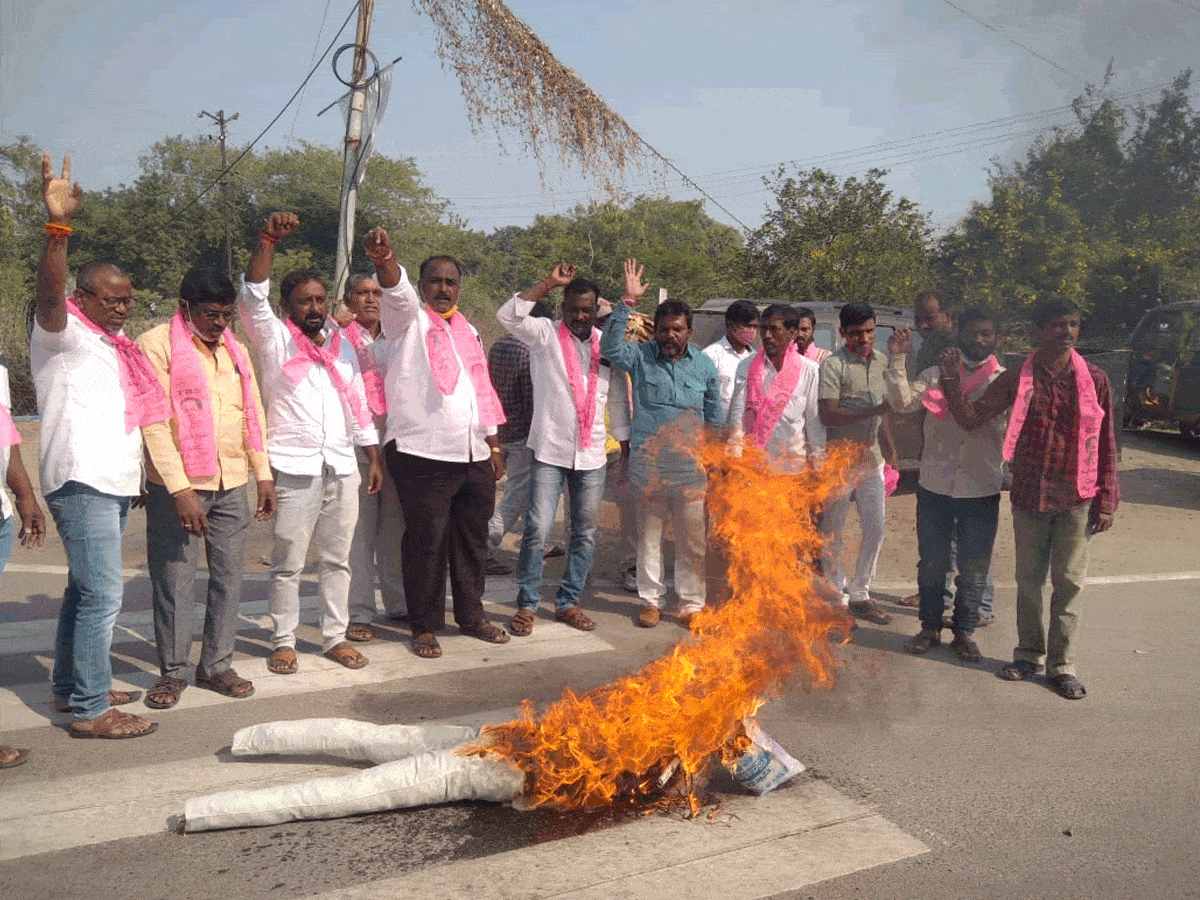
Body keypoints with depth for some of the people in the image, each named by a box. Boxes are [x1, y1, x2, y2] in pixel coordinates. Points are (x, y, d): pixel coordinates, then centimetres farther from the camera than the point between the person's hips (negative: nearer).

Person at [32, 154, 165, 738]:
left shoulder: (114, 340, 20)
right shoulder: (63, 332, -5)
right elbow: (49, 294, -27)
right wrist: (58, 227, -41)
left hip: (115, 482, 9)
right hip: (80, 480, -9)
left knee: (86, 589, 16)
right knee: (103, 594, -12)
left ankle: (70, 688, 27)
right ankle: (91, 711, -7)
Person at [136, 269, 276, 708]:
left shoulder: (234, 349, 14)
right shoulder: (156, 344, -5)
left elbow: (253, 413, 17)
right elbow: (154, 424, -12)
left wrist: (263, 474, 11)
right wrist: (180, 490, -17)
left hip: (232, 484, 5)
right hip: (178, 485, -5)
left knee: (229, 577, 7)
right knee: (174, 581, 1)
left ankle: (216, 665, 20)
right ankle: (173, 671, 16)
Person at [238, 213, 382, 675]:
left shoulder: (342, 344, 15)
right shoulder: (275, 339, 1)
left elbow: (359, 405, 16)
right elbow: (252, 297, -17)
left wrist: (374, 459, 13)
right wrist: (268, 241, -29)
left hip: (342, 468, 4)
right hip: (294, 468, -4)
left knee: (337, 560, 10)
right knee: (288, 563, 2)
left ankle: (335, 637, 20)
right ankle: (284, 642, 14)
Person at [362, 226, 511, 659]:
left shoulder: (468, 331, 19)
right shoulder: (409, 319, 2)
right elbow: (397, 292, -21)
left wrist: (494, 445, 18)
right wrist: (385, 260, -43)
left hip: (474, 457, 6)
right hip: (423, 456, -6)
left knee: (473, 541, 13)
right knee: (426, 543, -2)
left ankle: (471, 616, 27)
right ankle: (425, 626, 12)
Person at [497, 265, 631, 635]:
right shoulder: (544, 334, -2)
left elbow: (618, 398, 15)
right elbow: (508, 315, -20)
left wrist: (625, 443, 15)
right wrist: (549, 283, -20)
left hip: (592, 455, 4)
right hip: (549, 451, -4)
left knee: (585, 532, 9)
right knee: (537, 528, -7)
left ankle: (569, 602, 22)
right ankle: (527, 604, 8)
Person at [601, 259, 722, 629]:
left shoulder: (704, 366, 8)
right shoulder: (640, 357, 2)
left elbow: (715, 418, 15)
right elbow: (609, 347, -18)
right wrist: (627, 302, -22)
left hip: (691, 466, 1)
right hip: (647, 463, -1)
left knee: (693, 539, 4)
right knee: (648, 535, 9)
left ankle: (692, 602, 18)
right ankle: (651, 600, 23)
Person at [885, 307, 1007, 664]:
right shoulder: (936, 375, 4)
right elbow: (902, 402, -11)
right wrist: (897, 360, -19)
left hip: (982, 490, 0)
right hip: (935, 486, 0)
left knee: (974, 566, 8)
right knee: (932, 561, 10)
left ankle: (964, 631, 24)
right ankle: (930, 627, 25)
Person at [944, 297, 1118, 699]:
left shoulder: (1094, 381, -2)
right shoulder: (1016, 380, -1)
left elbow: (1106, 444, 1)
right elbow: (971, 418, -3)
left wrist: (1106, 500, -1)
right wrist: (954, 383, -19)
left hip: (1076, 500, -1)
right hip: (1029, 496, 1)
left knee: (1069, 582, 5)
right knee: (1029, 579, 12)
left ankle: (1062, 663, 18)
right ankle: (1029, 653, 28)